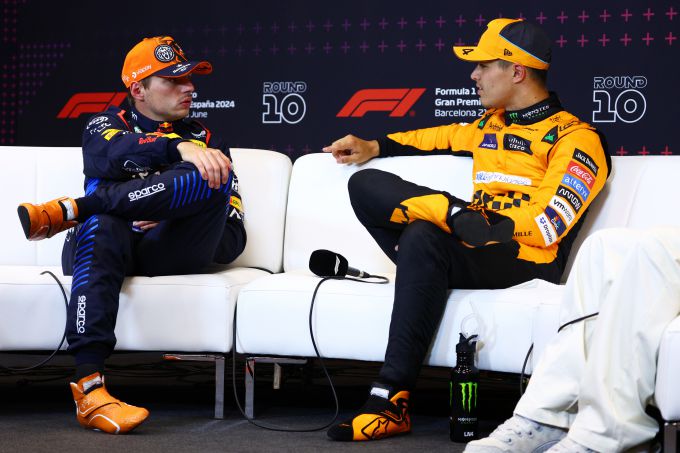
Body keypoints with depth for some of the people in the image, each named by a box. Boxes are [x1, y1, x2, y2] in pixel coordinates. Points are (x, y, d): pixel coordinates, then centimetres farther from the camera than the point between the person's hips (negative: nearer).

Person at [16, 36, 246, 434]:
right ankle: (89, 388, -49)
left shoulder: (208, 142, 20)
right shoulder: (107, 125, 16)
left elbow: (232, 239, 12)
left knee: (213, 178, -24)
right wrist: (179, 147, -28)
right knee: (102, 226, -38)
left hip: (170, 252, 1)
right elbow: (112, 155, -13)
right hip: (111, 244, -1)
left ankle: (70, 210, -30)